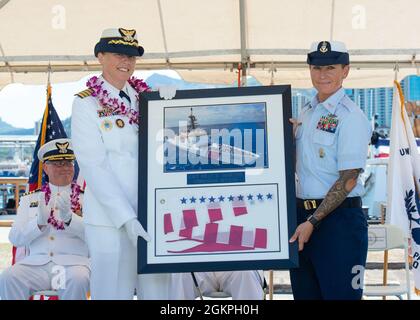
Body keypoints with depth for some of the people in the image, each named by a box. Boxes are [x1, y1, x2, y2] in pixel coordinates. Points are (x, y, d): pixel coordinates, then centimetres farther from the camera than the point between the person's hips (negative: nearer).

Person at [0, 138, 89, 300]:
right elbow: (15, 238, 8)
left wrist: (69, 218, -21)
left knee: (78, 279, -34)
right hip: (36, 263, 2)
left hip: (73, 263, -2)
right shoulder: (29, 199, 16)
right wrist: (39, 222, -12)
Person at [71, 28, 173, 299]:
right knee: (114, 289, -1)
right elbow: (93, 166, -8)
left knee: (159, 288, 5)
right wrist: (126, 218, -16)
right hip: (111, 218, -4)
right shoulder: (86, 103, 1)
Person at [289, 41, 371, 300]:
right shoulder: (305, 113, 12)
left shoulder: (351, 117, -11)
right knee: (304, 292, 16)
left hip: (339, 217, -7)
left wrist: (313, 221, -16)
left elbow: (348, 179, -15)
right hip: (302, 214, 7)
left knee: (339, 293, 2)